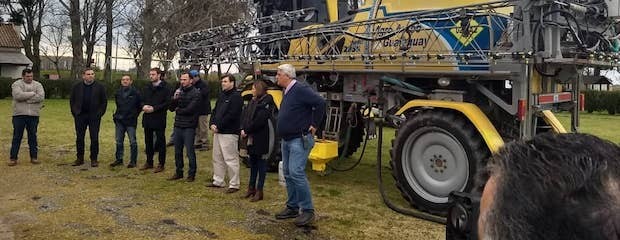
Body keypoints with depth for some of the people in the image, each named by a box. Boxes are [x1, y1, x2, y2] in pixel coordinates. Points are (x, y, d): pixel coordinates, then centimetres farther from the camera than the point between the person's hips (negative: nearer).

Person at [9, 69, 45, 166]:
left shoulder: (38, 85, 7)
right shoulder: (16, 84, 1)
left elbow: (41, 97, -10)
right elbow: (18, 95, -18)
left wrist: (25, 98, -13)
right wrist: (32, 93, -11)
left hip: (33, 115, 2)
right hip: (19, 115, -2)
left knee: (33, 136, 9)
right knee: (17, 137, 2)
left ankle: (34, 157, 17)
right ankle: (13, 158, 9)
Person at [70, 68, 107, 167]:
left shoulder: (100, 87, 1)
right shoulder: (77, 87, 7)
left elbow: (104, 101, 3)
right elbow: (72, 101, 13)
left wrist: (100, 114, -4)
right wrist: (75, 112, 3)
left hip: (94, 117, -2)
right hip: (80, 116, 2)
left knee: (94, 138, 0)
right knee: (79, 138, 7)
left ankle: (94, 159, 8)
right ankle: (80, 158, 18)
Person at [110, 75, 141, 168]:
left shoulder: (135, 92, -7)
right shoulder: (118, 93, 8)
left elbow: (139, 106, 0)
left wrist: (135, 115, 1)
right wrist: (117, 115, 13)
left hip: (131, 121, -5)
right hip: (119, 121, 5)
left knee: (132, 142, -1)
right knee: (119, 142, 11)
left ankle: (133, 161, 7)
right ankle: (119, 159, 22)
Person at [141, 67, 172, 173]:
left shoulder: (165, 88, -7)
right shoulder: (147, 88, 13)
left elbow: (167, 103, -14)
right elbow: (142, 100, 18)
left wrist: (154, 108, -19)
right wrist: (144, 106, -4)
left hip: (159, 119, -6)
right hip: (147, 119, 6)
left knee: (160, 142, 2)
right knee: (148, 141, 14)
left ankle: (161, 164, 11)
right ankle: (149, 162, 27)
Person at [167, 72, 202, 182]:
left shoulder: (195, 93, -7)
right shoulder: (179, 91, 10)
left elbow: (190, 109, -16)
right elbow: (171, 108, 6)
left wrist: (178, 110, 0)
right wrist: (174, 99, -12)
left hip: (189, 126, -6)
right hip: (178, 125, 6)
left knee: (190, 151, -1)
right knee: (177, 150, 13)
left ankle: (192, 174, 10)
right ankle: (179, 172, 25)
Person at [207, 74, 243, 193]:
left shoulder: (236, 97, -11)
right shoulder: (221, 95, 17)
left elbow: (231, 116, -18)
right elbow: (215, 111, 18)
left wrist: (218, 126, -14)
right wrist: (212, 123, 1)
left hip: (229, 133, -9)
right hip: (218, 132, 9)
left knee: (231, 159, -6)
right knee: (217, 158, 15)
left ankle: (234, 184, 1)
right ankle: (218, 181, 26)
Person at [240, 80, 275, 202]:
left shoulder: (266, 102, -11)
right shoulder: (252, 101, 14)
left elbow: (259, 120, -19)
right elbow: (245, 115, 9)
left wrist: (247, 130, -15)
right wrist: (242, 129, -6)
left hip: (261, 138, -8)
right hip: (251, 137, 8)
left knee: (261, 163, 1)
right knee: (252, 162, 15)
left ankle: (259, 191, 6)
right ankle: (251, 187, 26)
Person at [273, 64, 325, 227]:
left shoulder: (300, 89, -15)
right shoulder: (286, 92, 15)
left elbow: (320, 103, -23)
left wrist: (314, 125, -18)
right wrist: (283, 133, 16)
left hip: (299, 140, -10)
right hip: (286, 140, 10)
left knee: (296, 173, -15)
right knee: (288, 174, 12)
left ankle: (308, 210, -6)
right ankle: (292, 207, 22)